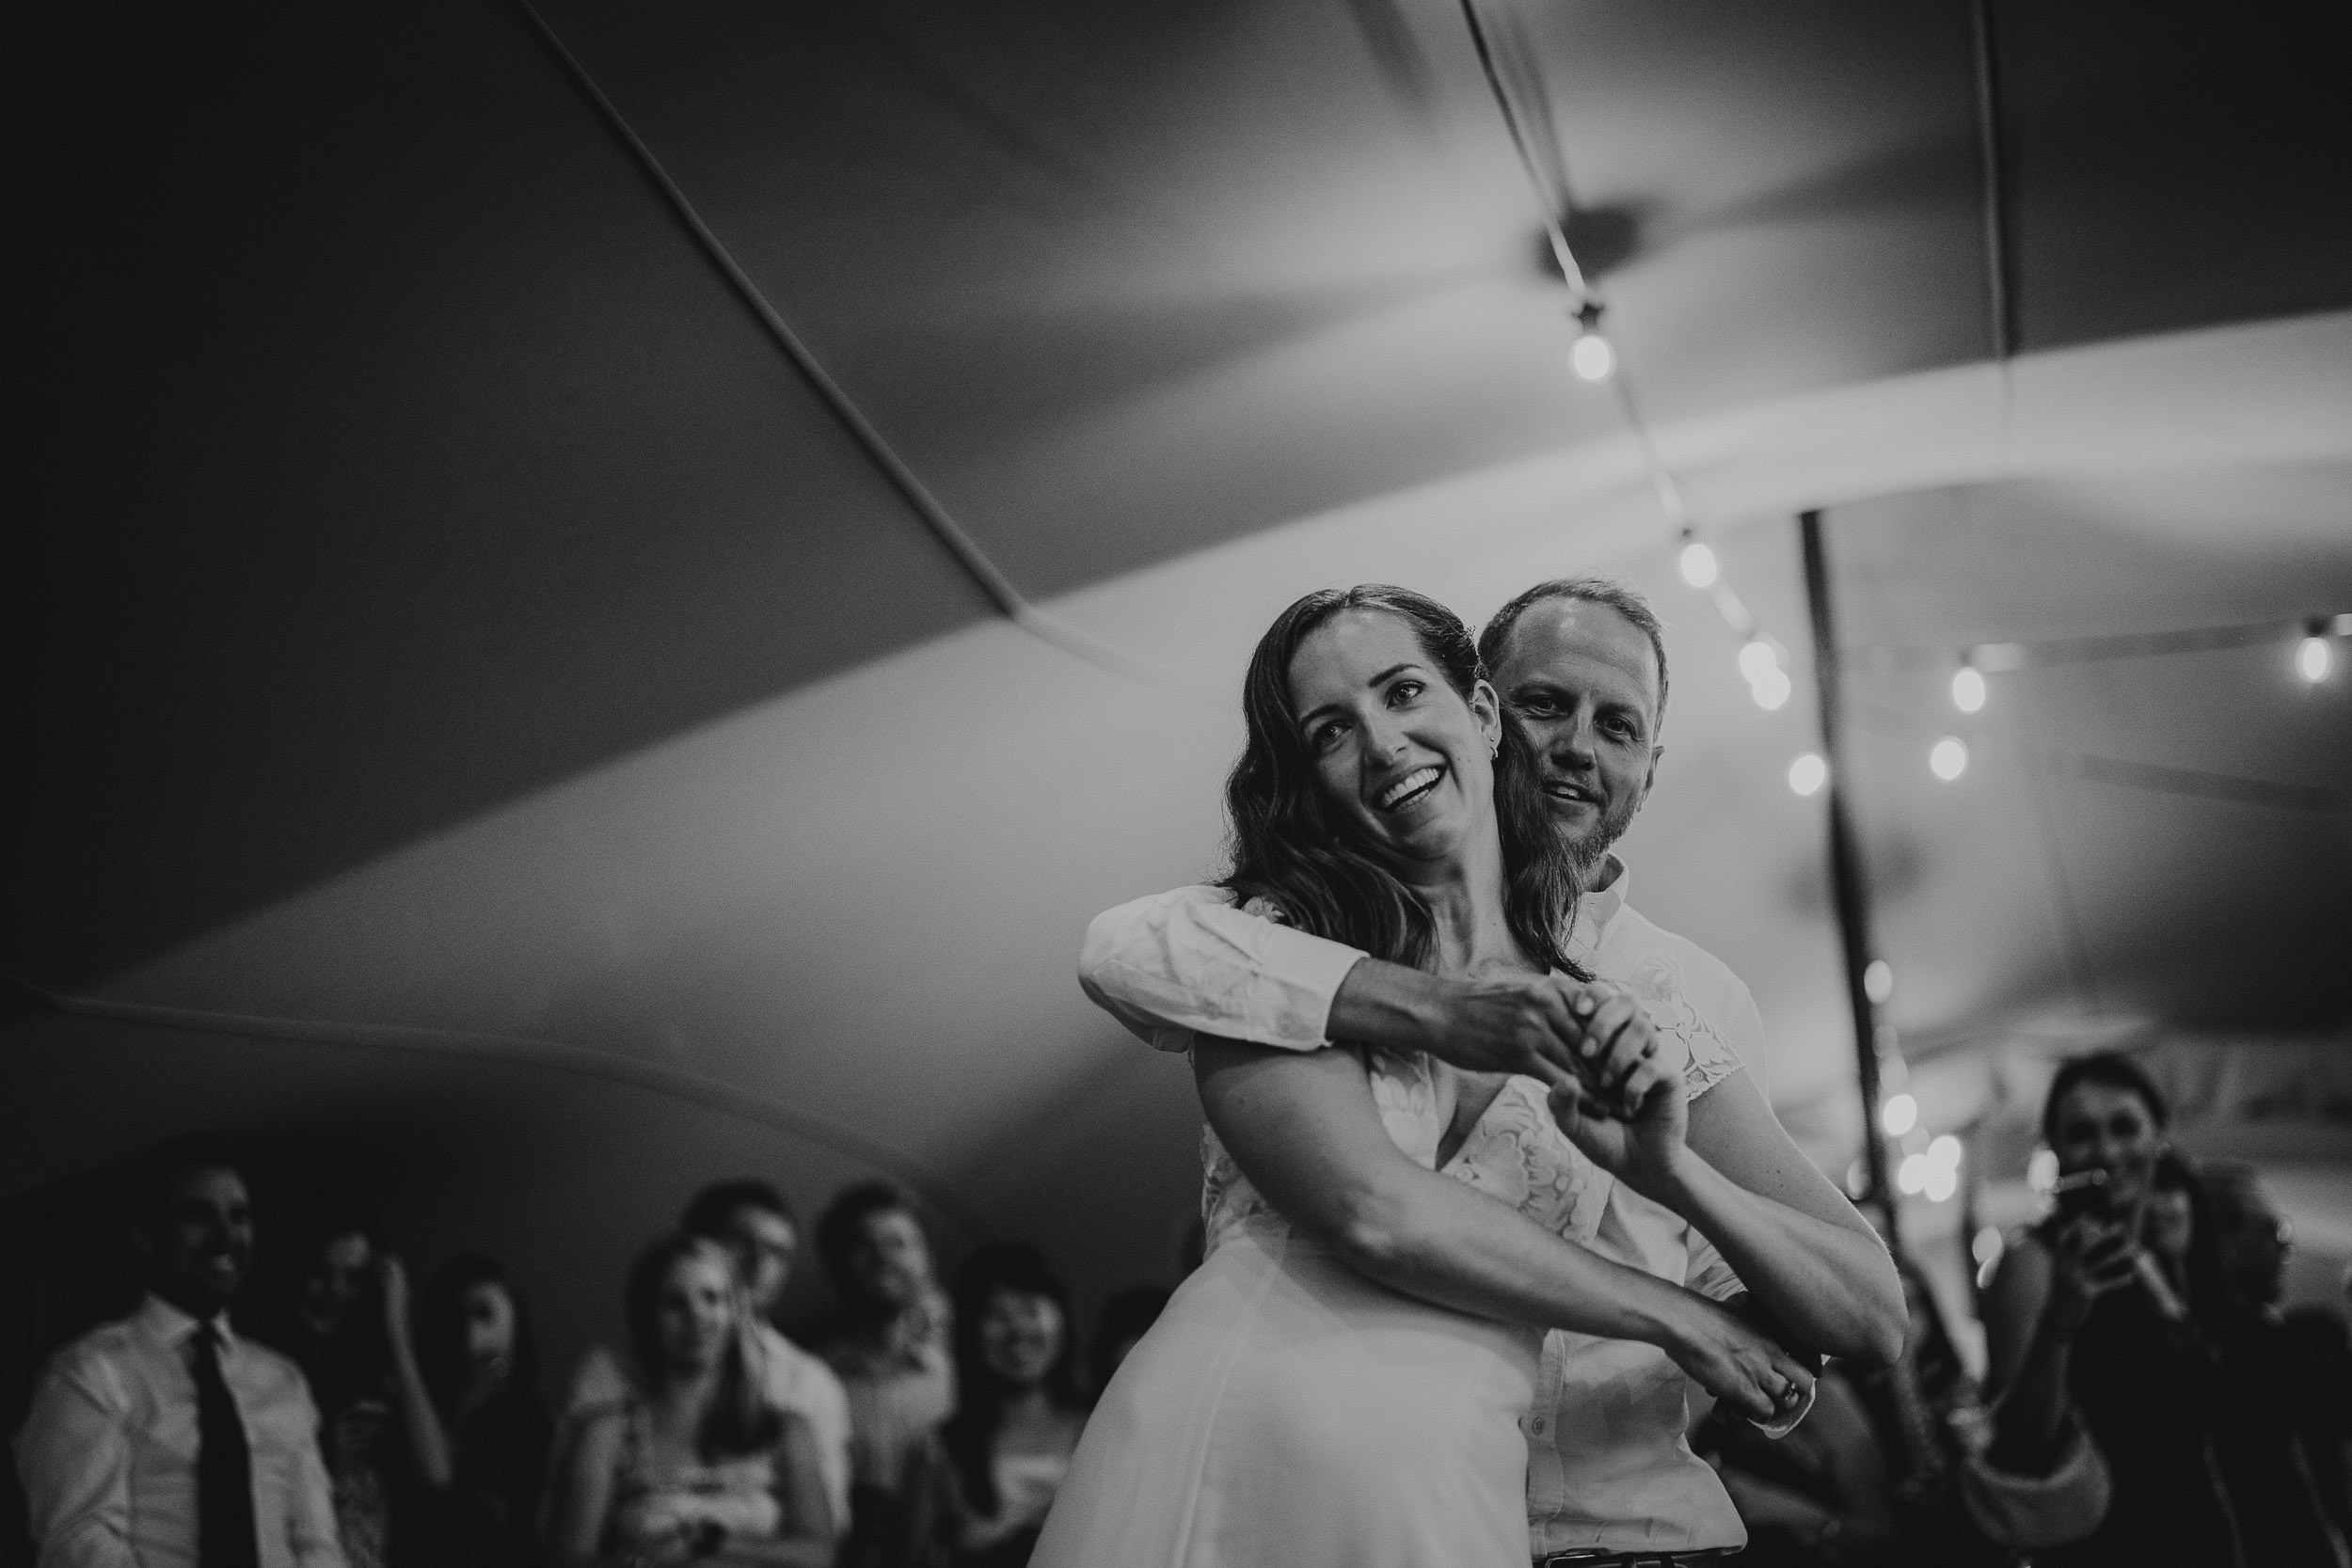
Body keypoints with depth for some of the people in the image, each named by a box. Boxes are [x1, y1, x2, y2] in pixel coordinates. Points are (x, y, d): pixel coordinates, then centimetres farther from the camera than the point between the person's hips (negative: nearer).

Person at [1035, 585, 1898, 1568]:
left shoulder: (1636, 1029, 11)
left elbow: (1869, 1319, 7)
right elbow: (1372, 1210, -10)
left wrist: (1672, 1170, -11)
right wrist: (1679, 1318, -1)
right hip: (1217, 1444, -2)